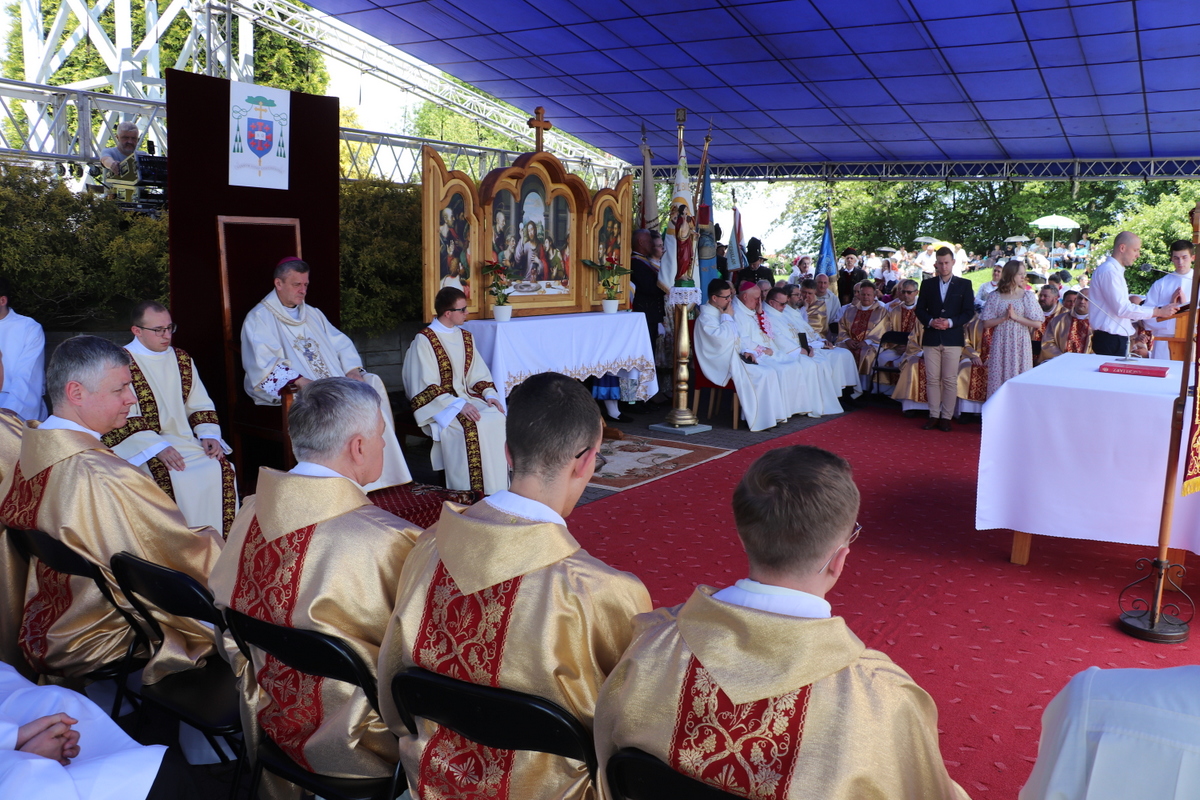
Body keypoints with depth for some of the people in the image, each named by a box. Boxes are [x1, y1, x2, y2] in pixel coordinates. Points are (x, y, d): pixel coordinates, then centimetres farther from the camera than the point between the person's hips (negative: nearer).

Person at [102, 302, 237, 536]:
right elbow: (124, 421, -11)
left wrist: (209, 436, -5)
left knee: (222, 471, -20)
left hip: (184, 440, 5)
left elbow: (201, 405, 14)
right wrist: (158, 448, -22)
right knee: (169, 479, -31)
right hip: (142, 448, -4)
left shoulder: (181, 359, 15)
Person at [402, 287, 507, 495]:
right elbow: (427, 387, -15)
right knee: (470, 427, -32)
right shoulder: (423, 340, -9)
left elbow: (478, 374, 12)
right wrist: (458, 405, -24)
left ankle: (497, 490, -16)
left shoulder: (465, 337, 12)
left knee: (496, 418, -22)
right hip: (439, 404, -6)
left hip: (465, 396, 6)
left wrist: (489, 394, -8)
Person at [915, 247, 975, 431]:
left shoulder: (964, 284, 4)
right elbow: (920, 309, 9)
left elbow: (969, 311, 1)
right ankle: (934, 415, 11)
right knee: (932, 379, 3)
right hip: (931, 338, 2)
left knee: (950, 380, 0)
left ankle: (946, 417, 6)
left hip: (953, 339, -2)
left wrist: (951, 323, -14)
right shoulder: (927, 284, 9)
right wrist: (930, 321, -11)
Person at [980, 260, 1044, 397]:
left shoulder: (1027, 296, 3)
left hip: (1020, 344, 0)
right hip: (1000, 344, 0)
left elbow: (1037, 324, -2)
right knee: (999, 378, 0)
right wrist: (1004, 318, -12)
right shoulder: (995, 296, 4)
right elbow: (986, 323, 1)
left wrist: (1016, 317, -10)